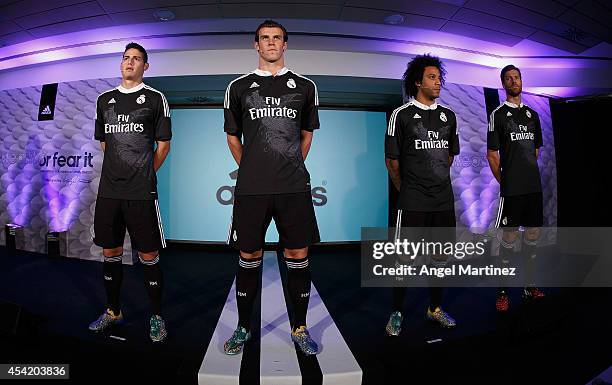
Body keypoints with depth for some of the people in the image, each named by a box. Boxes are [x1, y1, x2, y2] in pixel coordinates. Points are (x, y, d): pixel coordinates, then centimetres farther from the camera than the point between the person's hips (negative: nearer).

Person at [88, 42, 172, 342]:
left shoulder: (155, 99, 2)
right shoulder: (104, 100, 14)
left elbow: (163, 145, 3)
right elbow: (103, 143, 20)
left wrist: (144, 174, 4)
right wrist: (120, 172, 12)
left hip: (141, 193, -4)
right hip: (108, 190, 5)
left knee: (148, 256, 0)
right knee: (110, 253, 13)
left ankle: (156, 317, 14)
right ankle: (113, 311, 30)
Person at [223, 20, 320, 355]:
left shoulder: (305, 86, 11)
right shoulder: (239, 87, 9)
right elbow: (233, 137, 16)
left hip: (294, 188, 1)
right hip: (251, 188, 0)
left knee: (298, 256, 5)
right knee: (249, 257, 7)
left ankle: (299, 328, 22)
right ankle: (243, 328, 26)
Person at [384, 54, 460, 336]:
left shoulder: (448, 116, 11)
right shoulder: (402, 115, -4)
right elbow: (391, 160, -1)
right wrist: (407, 189, 7)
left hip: (444, 199, 5)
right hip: (413, 203, -5)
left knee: (440, 255, 13)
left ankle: (435, 308, 29)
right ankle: (397, 313, 15)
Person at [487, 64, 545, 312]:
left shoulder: (532, 114, 14)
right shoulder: (498, 114, -3)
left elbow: (536, 150, 20)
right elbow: (492, 154, -4)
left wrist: (530, 176, 13)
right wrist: (504, 180, -2)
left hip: (534, 187, 6)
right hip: (511, 189, -6)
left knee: (533, 234, 11)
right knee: (509, 237, -3)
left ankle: (529, 285, 24)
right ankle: (502, 292, 6)